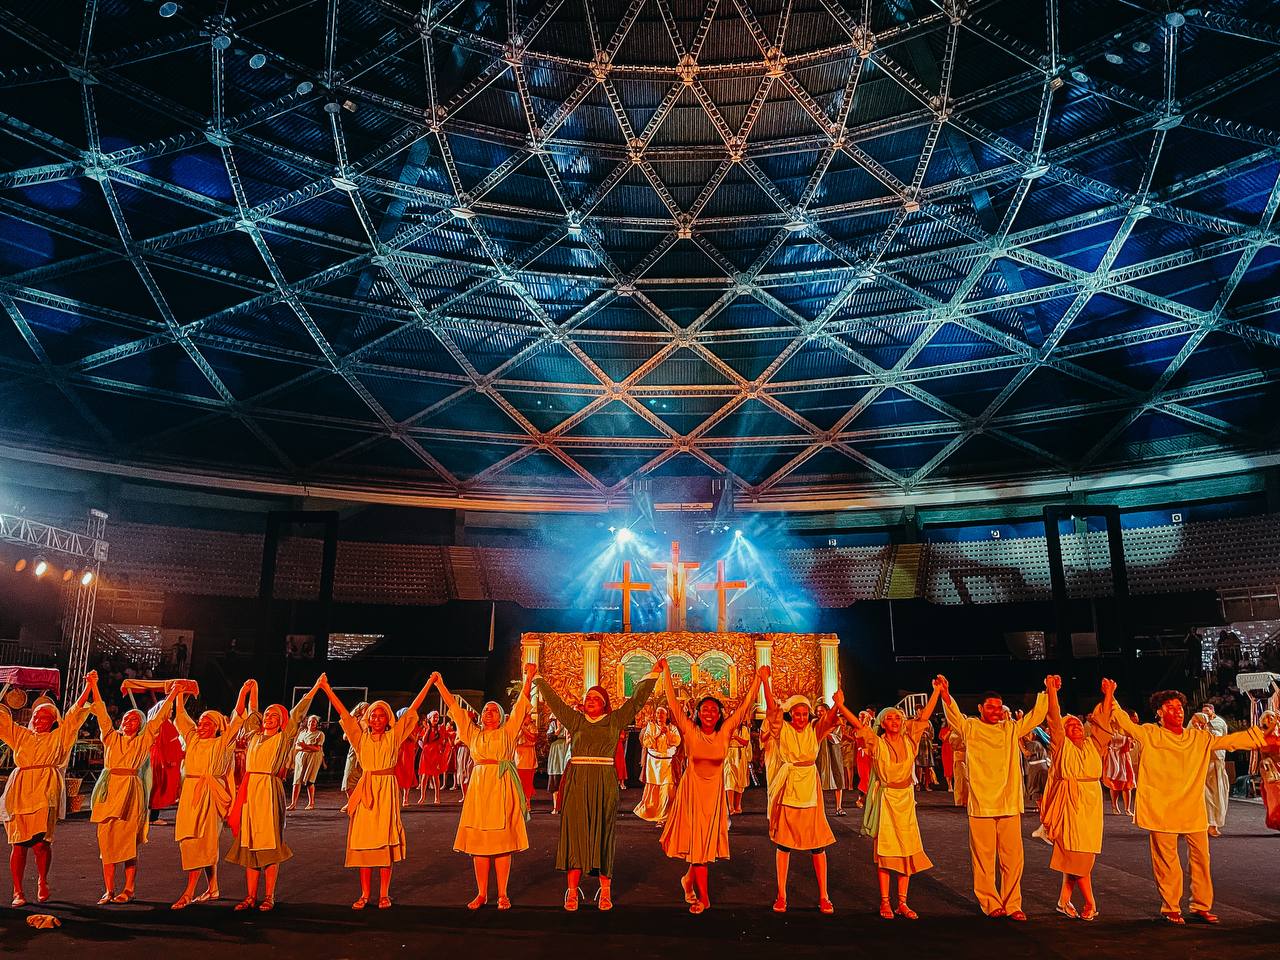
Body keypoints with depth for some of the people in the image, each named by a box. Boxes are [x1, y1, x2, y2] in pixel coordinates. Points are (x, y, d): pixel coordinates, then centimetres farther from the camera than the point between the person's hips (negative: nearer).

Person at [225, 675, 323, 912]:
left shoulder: (284, 737, 4)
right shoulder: (255, 735, 17)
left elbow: (297, 713, 2)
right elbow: (252, 713, 31)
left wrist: (316, 686, 0)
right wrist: (253, 691, 32)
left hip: (270, 790, -5)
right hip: (249, 790, 5)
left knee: (269, 843, -4)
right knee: (249, 843, 6)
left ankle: (269, 897, 3)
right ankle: (250, 897, 13)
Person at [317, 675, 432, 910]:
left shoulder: (393, 736, 3)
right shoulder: (361, 738, 7)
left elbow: (412, 710, 0)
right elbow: (344, 714, 2)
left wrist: (429, 684, -3)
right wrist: (326, 688, -3)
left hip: (387, 790, -1)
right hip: (366, 791, 1)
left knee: (386, 841, 1)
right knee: (363, 842, 3)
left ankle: (384, 894, 9)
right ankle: (364, 895, 13)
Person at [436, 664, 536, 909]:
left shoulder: (507, 732, 7)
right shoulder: (473, 733, 13)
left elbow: (521, 705, -1)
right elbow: (454, 708, 12)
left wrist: (529, 678, -10)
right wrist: (439, 684, 10)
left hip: (502, 787, -2)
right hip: (479, 786, 3)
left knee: (502, 841, 0)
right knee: (479, 842, 4)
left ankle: (502, 894, 7)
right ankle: (482, 894, 14)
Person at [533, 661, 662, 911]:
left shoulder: (615, 721, 7)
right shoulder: (575, 720, 10)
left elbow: (637, 700, 7)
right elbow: (553, 700, 17)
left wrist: (653, 674, 6)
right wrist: (538, 679, 21)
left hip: (604, 784, -1)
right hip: (577, 782, 1)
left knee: (603, 833, 2)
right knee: (575, 831, 0)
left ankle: (605, 890, 8)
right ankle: (572, 890, 4)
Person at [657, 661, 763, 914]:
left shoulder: (725, 731, -4)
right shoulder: (689, 730, -9)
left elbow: (745, 706, -3)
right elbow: (672, 702, -12)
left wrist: (757, 680, -6)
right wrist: (666, 672, -15)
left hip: (714, 791, 3)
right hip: (692, 788, -2)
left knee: (708, 842, 11)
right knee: (697, 842, 2)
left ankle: (689, 879, 35)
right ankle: (704, 897, 14)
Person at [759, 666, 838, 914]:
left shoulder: (815, 731, 2)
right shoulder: (782, 729, -3)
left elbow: (830, 719, -14)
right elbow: (771, 706, -15)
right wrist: (766, 680, -25)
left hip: (810, 788, 1)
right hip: (787, 788, -1)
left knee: (818, 843, 3)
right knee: (783, 842, 5)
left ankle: (823, 896, 14)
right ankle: (781, 895, 15)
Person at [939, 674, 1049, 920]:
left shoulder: (1011, 729, 11)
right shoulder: (970, 728, 0)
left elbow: (1036, 715, 9)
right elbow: (954, 715, -17)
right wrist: (946, 695, -36)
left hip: (1009, 803, 3)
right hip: (980, 803, -3)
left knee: (1012, 856, 6)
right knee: (983, 857, 3)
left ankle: (1012, 904, 18)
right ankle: (990, 903, 16)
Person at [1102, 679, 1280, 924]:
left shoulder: (1199, 738, 10)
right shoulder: (1149, 734, -2)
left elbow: (1230, 740, 11)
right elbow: (1123, 722, -11)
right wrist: (1109, 695, -24)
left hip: (1193, 809, 4)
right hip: (1161, 809, -4)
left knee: (1201, 857, 9)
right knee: (1166, 861, 3)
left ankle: (1201, 906, 25)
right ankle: (1170, 908, 17)